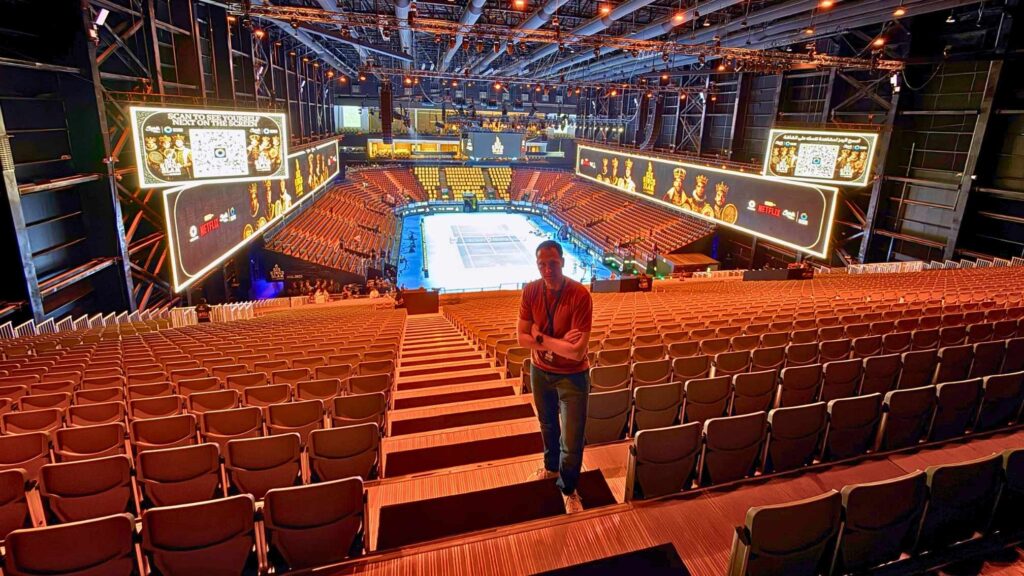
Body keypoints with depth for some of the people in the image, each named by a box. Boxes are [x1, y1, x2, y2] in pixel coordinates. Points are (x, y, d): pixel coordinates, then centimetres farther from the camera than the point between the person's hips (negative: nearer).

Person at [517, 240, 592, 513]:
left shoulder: (580, 295, -26)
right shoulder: (531, 291, -12)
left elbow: (577, 351, -30)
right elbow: (522, 338, -11)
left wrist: (541, 338, -22)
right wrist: (558, 343, -22)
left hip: (572, 376, -4)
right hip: (540, 371, 5)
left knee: (572, 440, 4)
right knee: (548, 425, 26)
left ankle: (568, 488, 32)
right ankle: (551, 466, 54)